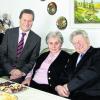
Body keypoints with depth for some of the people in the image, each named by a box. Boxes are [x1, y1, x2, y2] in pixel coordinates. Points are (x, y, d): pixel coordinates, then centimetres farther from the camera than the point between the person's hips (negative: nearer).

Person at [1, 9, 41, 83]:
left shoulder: (36, 39, -1)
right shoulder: (9, 32, 1)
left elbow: (33, 60, 1)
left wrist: (22, 72, -17)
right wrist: (11, 69, -15)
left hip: (23, 70, 0)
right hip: (7, 68, 1)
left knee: (16, 80, -29)